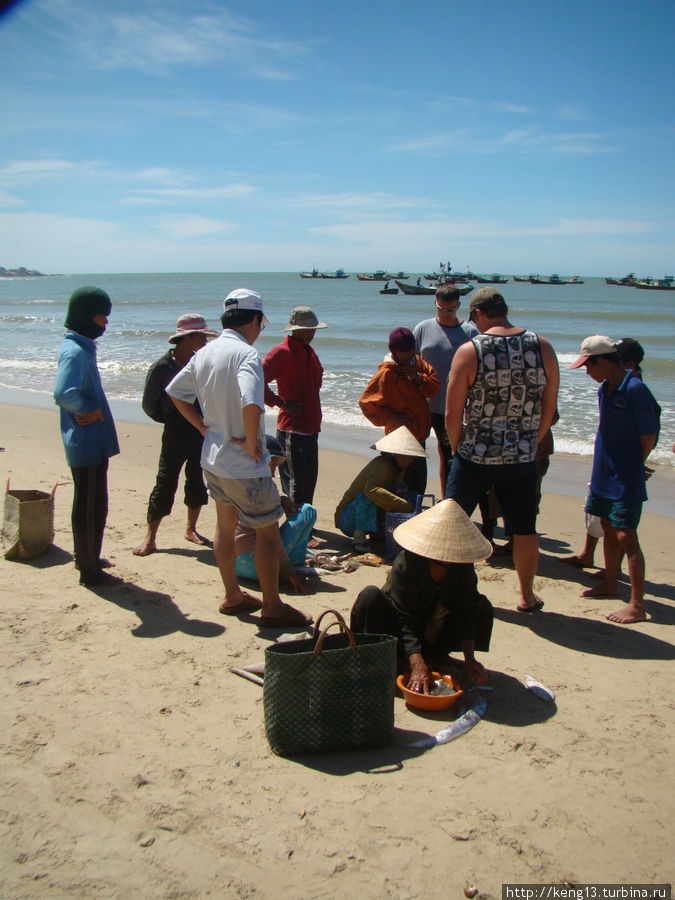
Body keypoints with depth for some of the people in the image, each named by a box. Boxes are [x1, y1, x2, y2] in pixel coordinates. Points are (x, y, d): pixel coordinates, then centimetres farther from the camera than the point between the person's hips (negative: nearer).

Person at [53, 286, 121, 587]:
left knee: (89, 503, 21)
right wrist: (89, 411, -19)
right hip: (88, 443, -10)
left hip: (93, 442, 10)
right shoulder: (74, 351, -20)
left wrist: (95, 410, 5)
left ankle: (85, 556, 36)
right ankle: (90, 571, 11)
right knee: (91, 507, 0)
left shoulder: (82, 347, 12)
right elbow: (64, 394, -35)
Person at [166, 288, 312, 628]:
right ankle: (272, 607, 12)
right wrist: (253, 443, -21)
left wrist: (203, 425, 14)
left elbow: (175, 392, 15)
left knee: (225, 525, 19)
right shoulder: (246, 354, -21)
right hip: (244, 466, -9)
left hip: (212, 458, 9)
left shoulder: (204, 353, 5)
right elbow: (251, 405, -36)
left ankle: (232, 597, 32)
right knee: (268, 530, 4)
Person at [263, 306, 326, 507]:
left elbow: (317, 375, 36)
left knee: (310, 480, 16)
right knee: (294, 485, -6)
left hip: (311, 428, 9)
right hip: (291, 429, -9)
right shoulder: (281, 352, -12)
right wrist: (281, 402, -16)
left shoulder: (309, 352, 15)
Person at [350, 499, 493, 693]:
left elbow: (465, 611, -13)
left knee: (483, 607, -12)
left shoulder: (463, 565, -13)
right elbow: (404, 620, -31)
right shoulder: (405, 564, -28)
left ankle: (434, 656, -4)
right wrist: (418, 665, -41)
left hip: (435, 630, 5)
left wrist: (469, 659, -23)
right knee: (370, 596, -33)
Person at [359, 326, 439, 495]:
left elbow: (433, 388, 6)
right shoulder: (386, 373, -14)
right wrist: (392, 417, -16)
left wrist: (418, 378, -12)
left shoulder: (417, 362, 7)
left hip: (419, 434, 7)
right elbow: (366, 403, -13)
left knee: (419, 484, 16)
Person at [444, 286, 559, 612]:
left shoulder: (470, 350, -11)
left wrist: (460, 450, 7)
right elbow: (549, 408, 4)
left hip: (475, 457, -2)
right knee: (524, 530, 15)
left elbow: (452, 414, -9)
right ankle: (527, 596, 26)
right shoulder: (542, 347, -2)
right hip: (521, 459, 2)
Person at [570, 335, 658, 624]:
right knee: (608, 530, 19)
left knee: (626, 537, -9)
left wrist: (629, 466, -6)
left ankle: (637, 606, -4)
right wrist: (605, 464, 12)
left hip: (626, 479, -9)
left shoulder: (635, 389, -18)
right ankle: (610, 583, 36)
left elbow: (649, 439, -15)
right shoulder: (604, 388, 9)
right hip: (605, 474, 9)